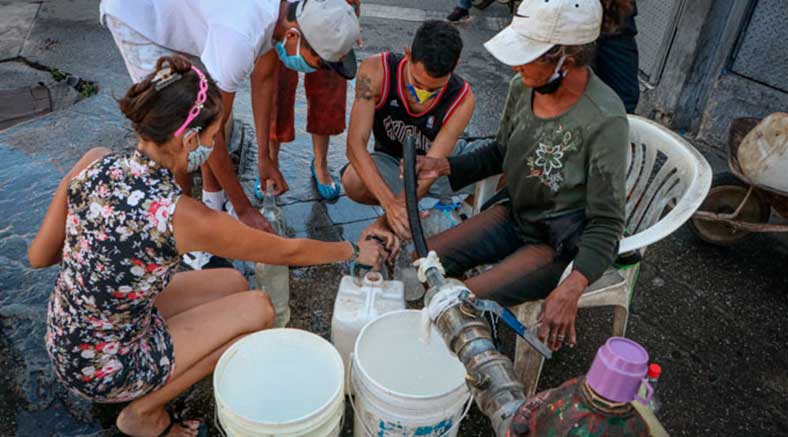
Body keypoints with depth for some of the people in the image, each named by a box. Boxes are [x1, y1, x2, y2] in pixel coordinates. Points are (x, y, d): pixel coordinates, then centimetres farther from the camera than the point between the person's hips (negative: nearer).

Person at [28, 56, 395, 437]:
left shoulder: (94, 162, -13)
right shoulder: (184, 218, -31)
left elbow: (37, 257, -2)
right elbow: (288, 252, -17)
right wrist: (355, 250, 0)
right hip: (104, 371, -7)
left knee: (235, 284, 10)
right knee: (258, 309, 1)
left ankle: (141, 396, 18)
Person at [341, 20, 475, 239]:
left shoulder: (463, 99, -28)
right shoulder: (376, 71, -29)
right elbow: (355, 144, -34)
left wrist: (386, 220, -43)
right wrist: (391, 204, -48)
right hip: (392, 161, 1)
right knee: (354, 182, -34)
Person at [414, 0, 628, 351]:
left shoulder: (605, 120, -27)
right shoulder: (523, 87, -9)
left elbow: (606, 223, -22)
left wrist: (571, 289, -38)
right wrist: (444, 166, -9)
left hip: (561, 243, -6)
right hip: (516, 215, 6)